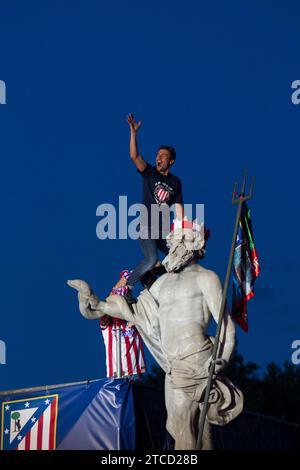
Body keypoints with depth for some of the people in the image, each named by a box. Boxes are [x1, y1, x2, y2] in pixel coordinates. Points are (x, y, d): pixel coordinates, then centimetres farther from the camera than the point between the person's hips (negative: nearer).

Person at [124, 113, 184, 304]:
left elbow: (178, 208, 7)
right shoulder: (149, 173, 0)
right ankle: (128, 285, -10)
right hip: (147, 227, -5)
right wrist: (133, 132, -27)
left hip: (164, 230, 5)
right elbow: (134, 156, -16)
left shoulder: (176, 182, 9)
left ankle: (149, 278, 23)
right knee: (152, 260, -25)